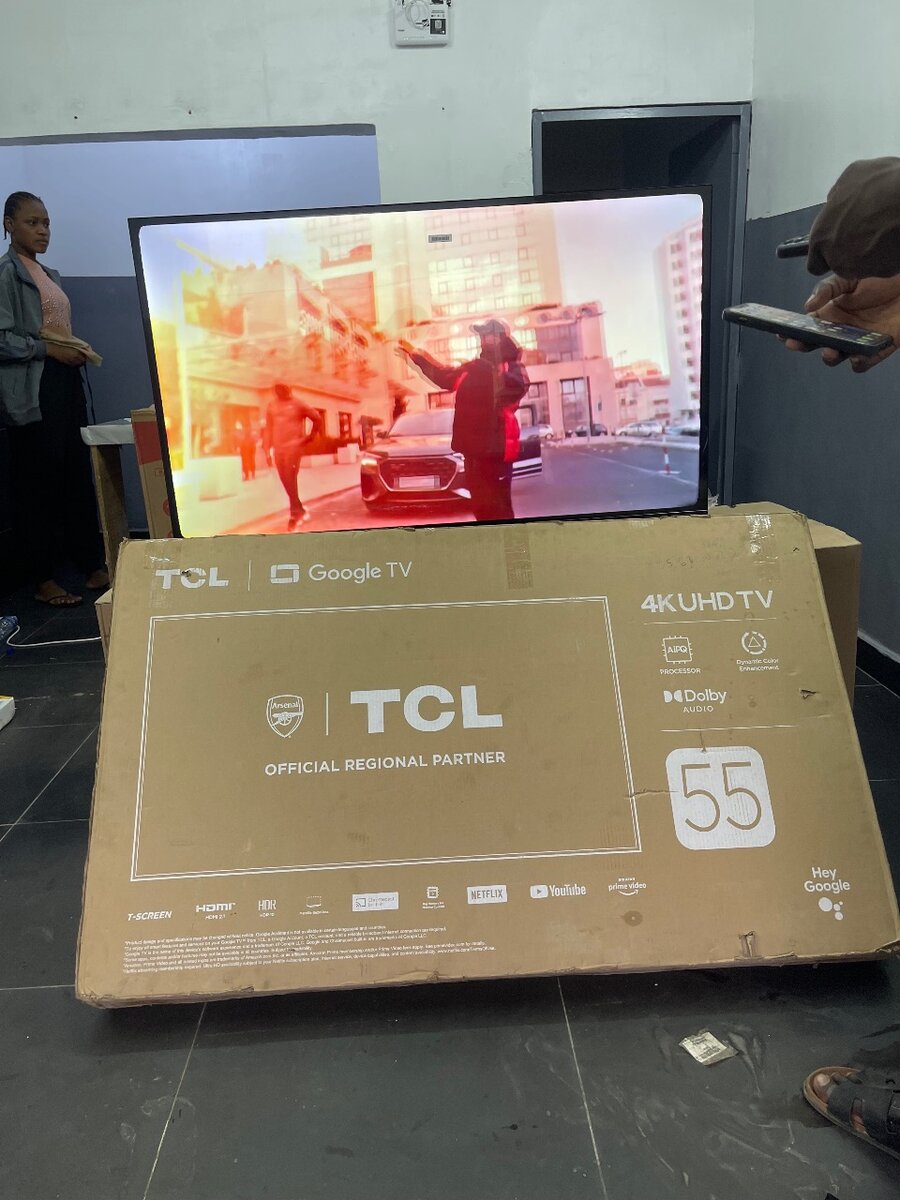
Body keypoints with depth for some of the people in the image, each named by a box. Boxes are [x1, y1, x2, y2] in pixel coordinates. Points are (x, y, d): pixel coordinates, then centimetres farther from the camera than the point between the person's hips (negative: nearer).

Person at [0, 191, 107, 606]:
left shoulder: (49, 275, 21)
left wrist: (78, 351, 10)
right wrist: (49, 349, -17)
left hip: (65, 381, 8)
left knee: (78, 478, 7)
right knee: (37, 483, -4)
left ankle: (93, 568, 14)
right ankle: (44, 580, 4)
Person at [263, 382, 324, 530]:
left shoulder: (297, 404, -3)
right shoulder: (272, 405, 10)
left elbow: (317, 418, 4)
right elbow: (269, 427, 15)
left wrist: (311, 437, 1)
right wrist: (268, 448, 10)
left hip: (294, 445, -5)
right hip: (278, 447, 5)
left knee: (290, 479, -12)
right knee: (285, 480, 6)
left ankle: (295, 514, -5)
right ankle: (300, 510, 21)